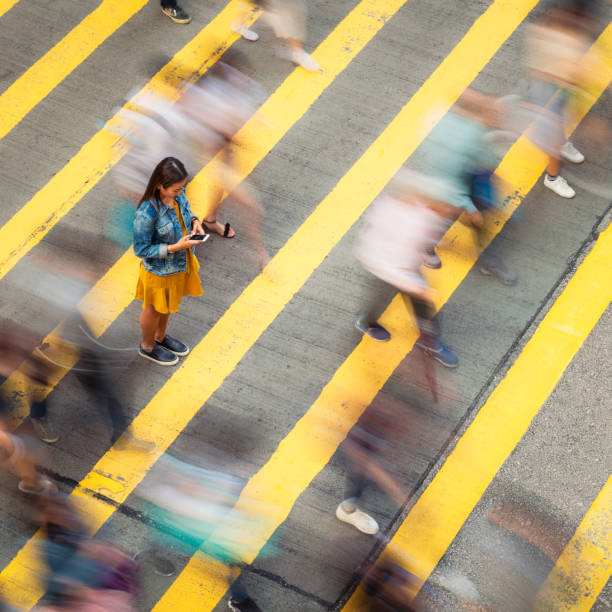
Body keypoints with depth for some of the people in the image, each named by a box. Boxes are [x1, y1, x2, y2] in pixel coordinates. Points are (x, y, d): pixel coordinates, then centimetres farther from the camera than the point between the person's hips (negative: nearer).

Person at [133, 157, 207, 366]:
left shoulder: (177, 194, -16)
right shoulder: (147, 213, -37)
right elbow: (141, 250, -28)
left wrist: (194, 220, -13)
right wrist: (176, 247, -33)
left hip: (180, 263, 7)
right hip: (159, 271, -7)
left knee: (169, 303, 31)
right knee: (154, 308, 21)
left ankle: (160, 336, 58)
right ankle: (147, 346, 48)